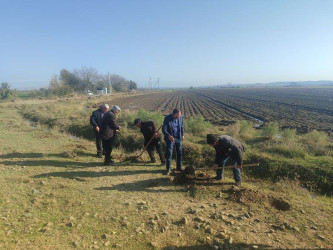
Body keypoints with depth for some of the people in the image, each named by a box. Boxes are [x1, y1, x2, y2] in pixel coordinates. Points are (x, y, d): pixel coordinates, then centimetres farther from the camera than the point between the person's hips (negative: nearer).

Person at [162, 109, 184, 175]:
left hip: (178, 138, 4)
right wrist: (168, 136, -37)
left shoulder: (181, 117, -9)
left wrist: (182, 134, 13)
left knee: (179, 153, 13)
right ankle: (168, 169, 17)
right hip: (170, 138, -3)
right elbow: (164, 129, -20)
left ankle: (179, 167, 30)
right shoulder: (167, 118, -20)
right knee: (169, 154, 2)